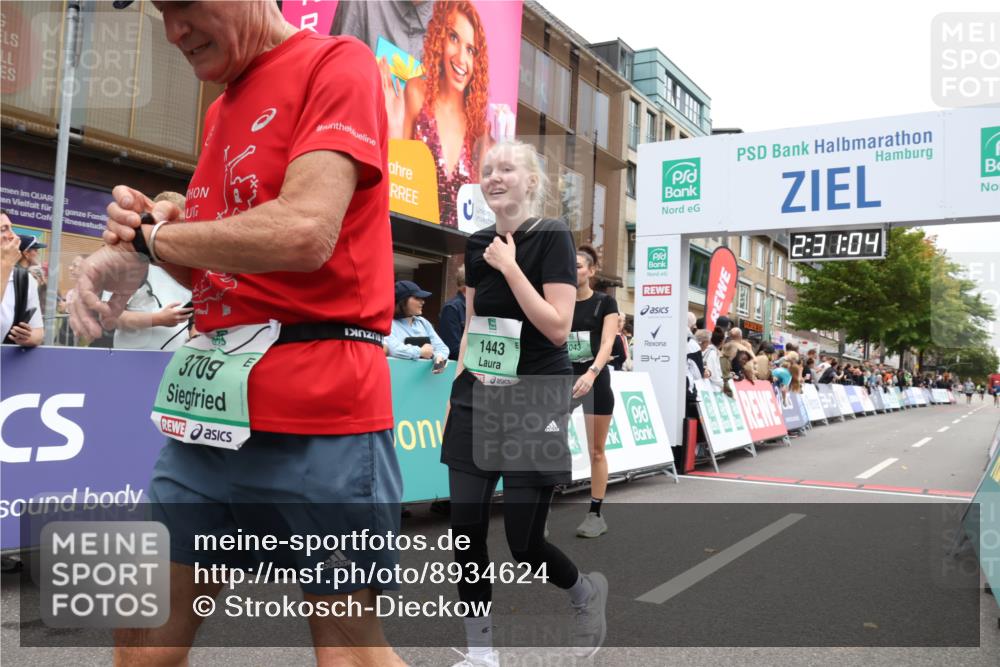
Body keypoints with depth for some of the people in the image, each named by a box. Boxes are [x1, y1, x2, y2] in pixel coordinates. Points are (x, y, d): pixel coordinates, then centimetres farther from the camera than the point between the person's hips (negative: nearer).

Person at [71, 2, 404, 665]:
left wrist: (152, 238, -7)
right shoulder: (221, 112, 20)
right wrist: (149, 228, 3)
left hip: (318, 406, -7)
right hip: (215, 400, 8)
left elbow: (303, 233, -21)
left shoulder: (337, 63, -5)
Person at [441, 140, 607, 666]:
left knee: (524, 544, -2)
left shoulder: (552, 237, -9)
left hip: (534, 402, -6)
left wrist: (509, 267, -17)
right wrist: (457, 386, 13)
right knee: (466, 532, 2)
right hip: (477, 399, 6)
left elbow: (557, 326, -17)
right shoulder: (477, 244, 9)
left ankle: (588, 592, 31)